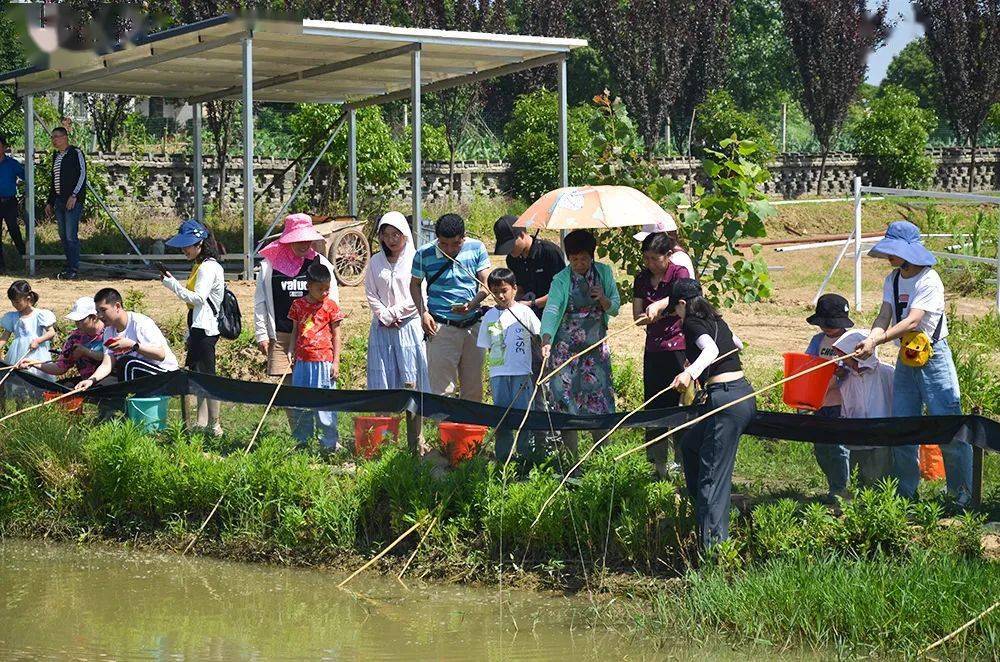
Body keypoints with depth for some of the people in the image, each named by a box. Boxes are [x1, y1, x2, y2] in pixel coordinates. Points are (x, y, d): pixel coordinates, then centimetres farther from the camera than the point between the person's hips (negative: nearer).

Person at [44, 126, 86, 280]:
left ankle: (73, 269, -7)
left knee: (71, 236, -11)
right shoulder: (56, 156, 18)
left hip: (73, 201, -8)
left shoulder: (76, 153, -5)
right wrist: (50, 202, 22)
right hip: (59, 201, 8)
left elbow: (82, 175, -11)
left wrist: (74, 196, -19)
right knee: (63, 236, 9)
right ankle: (69, 266, 16)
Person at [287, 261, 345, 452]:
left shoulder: (330, 306, -1)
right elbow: (295, 332, 15)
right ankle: (303, 439, 19)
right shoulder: (298, 305, 7)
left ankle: (329, 442, 2)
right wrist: (291, 353, 6)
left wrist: (336, 361, -2)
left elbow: (336, 335, 2)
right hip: (302, 361, 4)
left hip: (323, 361, -4)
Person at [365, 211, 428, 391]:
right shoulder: (376, 261, 9)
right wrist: (384, 316, -6)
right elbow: (371, 294, 7)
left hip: (409, 324, -4)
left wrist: (392, 313, -8)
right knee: (382, 380, 1)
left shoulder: (415, 259, -3)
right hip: (382, 327, 4)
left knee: (410, 380, -5)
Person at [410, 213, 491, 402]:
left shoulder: (476, 248, -1)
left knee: (473, 387, 9)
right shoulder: (424, 254, -4)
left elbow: (485, 283, 1)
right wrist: (423, 313, -5)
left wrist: (471, 305, -17)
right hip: (441, 327, -2)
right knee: (442, 388, -6)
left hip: (473, 324, 2)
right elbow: (415, 284, 9)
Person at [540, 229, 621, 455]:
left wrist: (603, 298, -16)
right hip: (567, 349, -2)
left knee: (600, 400, 1)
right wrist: (546, 341, -38)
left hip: (597, 346, 3)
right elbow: (551, 310, -21)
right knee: (566, 402, -3)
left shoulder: (604, 272, 3)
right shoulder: (562, 280, -8)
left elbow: (615, 308, 7)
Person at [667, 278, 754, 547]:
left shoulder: (693, 324, -6)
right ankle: (699, 507, 35)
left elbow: (711, 349, -28)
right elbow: (737, 344, 40)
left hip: (726, 400, -9)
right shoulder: (717, 321, 18)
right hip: (744, 393, 9)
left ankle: (714, 544, -10)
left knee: (712, 475, -7)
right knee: (690, 444, 28)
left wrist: (690, 372, -45)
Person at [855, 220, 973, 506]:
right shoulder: (892, 280, 8)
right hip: (906, 357, 7)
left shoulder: (929, 281, -15)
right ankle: (905, 494, 17)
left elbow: (912, 322, -24)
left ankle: (964, 494, 2)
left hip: (933, 356, -7)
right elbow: (884, 316, -1)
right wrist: (871, 339, -22)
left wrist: (877, 341, -32)